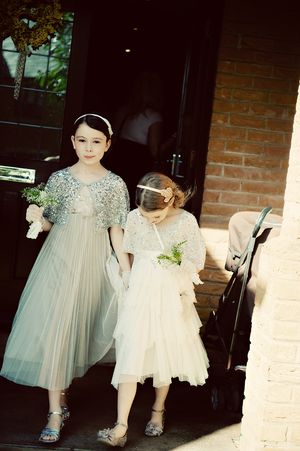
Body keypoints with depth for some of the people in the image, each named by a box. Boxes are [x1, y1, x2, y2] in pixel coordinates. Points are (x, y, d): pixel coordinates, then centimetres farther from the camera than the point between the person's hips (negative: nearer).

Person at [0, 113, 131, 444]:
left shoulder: (115, 184, 0)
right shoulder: (59, 179, 2)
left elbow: (116, 229, 3)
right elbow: (50, 224, 8)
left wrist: (126, 267, -2)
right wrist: (37, 217, -13)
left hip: (93, 264, 0)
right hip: (60, 259, 0)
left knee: (77, 328, 5)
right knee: (52, 328, -6)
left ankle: (59, 393, 26)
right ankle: (56, 412, 0)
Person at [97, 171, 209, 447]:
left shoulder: (186, 222, -10)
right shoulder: (135, 217, -5)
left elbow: (195, 264, -1)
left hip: (170, 298, 0)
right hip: (139, 295, 1)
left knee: (164, 356, 12)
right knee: (130, 356, -6)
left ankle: (158, 411, 35)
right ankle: (121, 427, -5)